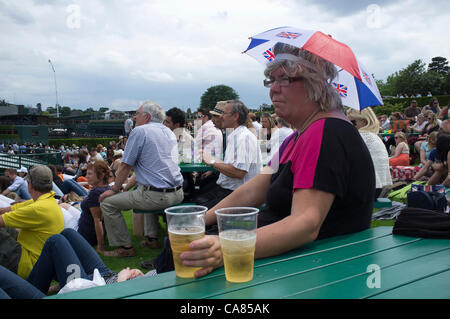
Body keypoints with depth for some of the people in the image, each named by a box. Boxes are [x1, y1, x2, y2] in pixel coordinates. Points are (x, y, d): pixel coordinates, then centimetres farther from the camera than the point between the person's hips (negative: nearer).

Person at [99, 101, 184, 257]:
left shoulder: (139, 131, -6)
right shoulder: (169, 132, 18)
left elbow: (126, 167, -6)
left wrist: (114, 190, 9)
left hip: (155, 196, -8)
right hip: (177, 194, 9)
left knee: (107, 202, 4)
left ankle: (125, 247, 10)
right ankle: (151, 237, 32)